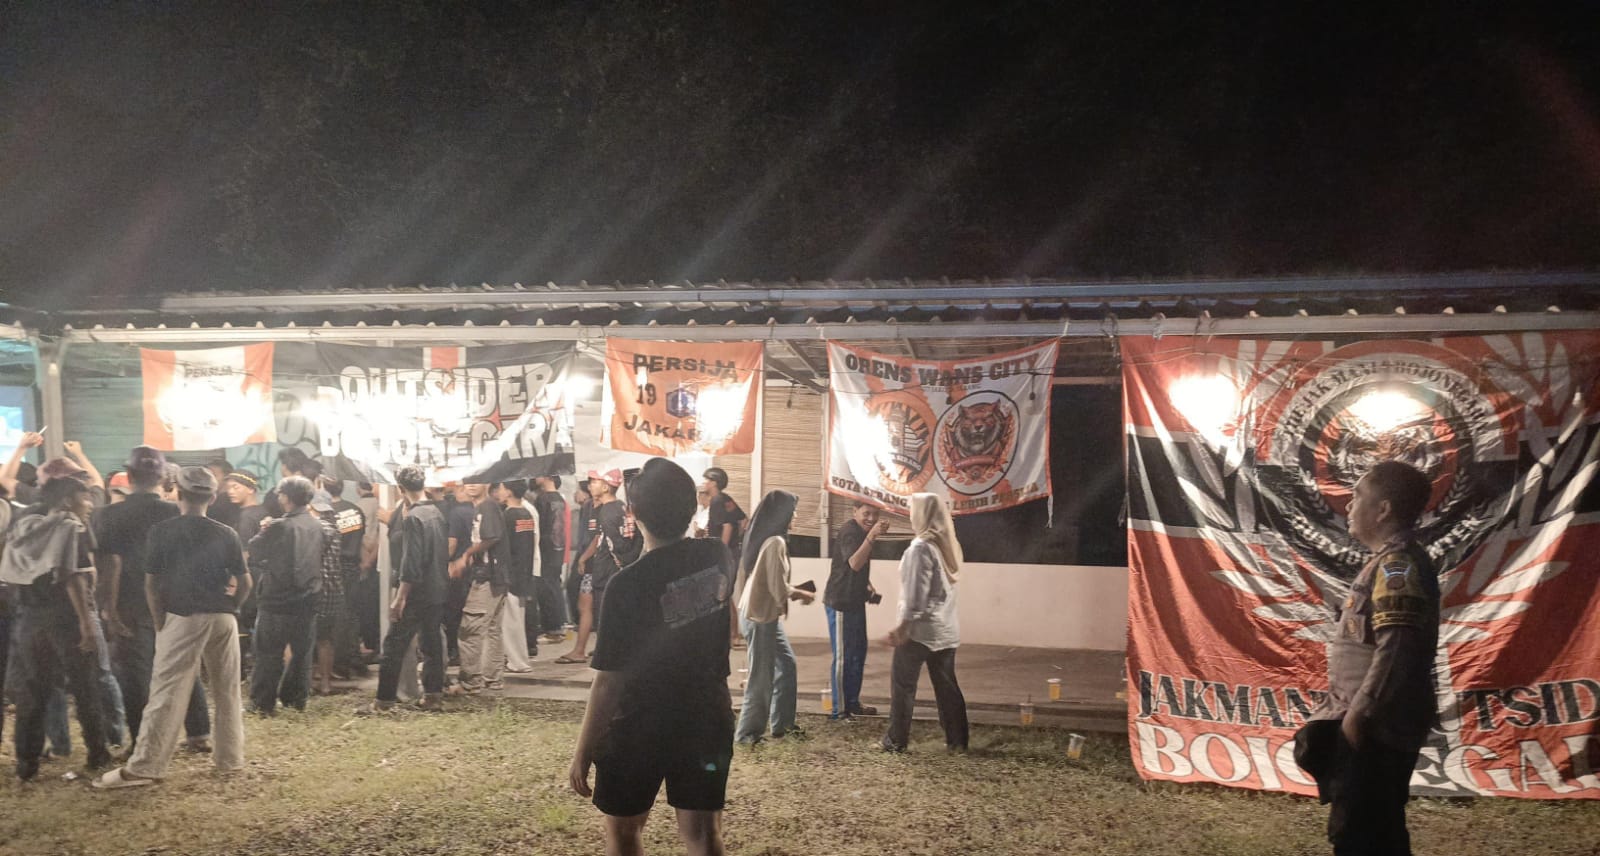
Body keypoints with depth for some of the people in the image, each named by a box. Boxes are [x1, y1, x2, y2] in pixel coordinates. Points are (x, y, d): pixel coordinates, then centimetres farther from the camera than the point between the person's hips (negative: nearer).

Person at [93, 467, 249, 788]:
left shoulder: (162, 531, -4)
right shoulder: (227, 534, 1)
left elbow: (151, 584, -4)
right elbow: (245, 584, 1)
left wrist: (160, 622, 4)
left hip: (182, 618, -2)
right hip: (223, 618, 3)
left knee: (167, 694, -2)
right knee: (227, 692, 12)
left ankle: (144, 767, -1)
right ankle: (230, 758, 20)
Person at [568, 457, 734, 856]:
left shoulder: (629, 584, -23)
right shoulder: (718, 559, -7)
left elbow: (609, 681, -20)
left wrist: (583, 752, -9)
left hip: (641, 725, -4)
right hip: (708, 716, 4)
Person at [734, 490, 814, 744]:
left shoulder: (765, 539, 8)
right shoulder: (776, 543, -21)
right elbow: (779, 588, -20)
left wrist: (795, 592, 8)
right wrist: (801, 595, -3)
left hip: (762, 612, 10)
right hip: (761, 616, -10)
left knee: (786, 663, 17)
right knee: (762, 675, 2)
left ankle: (782, 723, 25)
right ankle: (748, 731, 14)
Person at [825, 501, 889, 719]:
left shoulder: (863, 531, 10)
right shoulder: (849, 531, -20)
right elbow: (854, 563, -37)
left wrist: (867, 585, 12)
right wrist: (872, 535, -46)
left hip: (856, 601, 10)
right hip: (840, 602, -10)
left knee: (858, 652, 18)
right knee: (843, 656, -4)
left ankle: (853, 702, 31)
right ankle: (839, 711, 4)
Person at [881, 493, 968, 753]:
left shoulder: (920, 547, -14)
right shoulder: (947, 545, 10)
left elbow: (916, 592, -18)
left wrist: (904, 625, -16)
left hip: (921, 628, -7)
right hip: (945, 629, 7)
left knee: (903, 685, 4)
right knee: (947, 685, 11)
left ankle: (896, 740, 9)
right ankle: (957, 741, 12)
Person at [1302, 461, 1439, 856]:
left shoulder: (1397, 565, -18)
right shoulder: (1395, 561, 15)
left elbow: (1395, 649, -26)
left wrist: (1357, 713, -22)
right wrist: (1353, 710, 22)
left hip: (1374, 726, -10)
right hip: (1377, 723, 10)